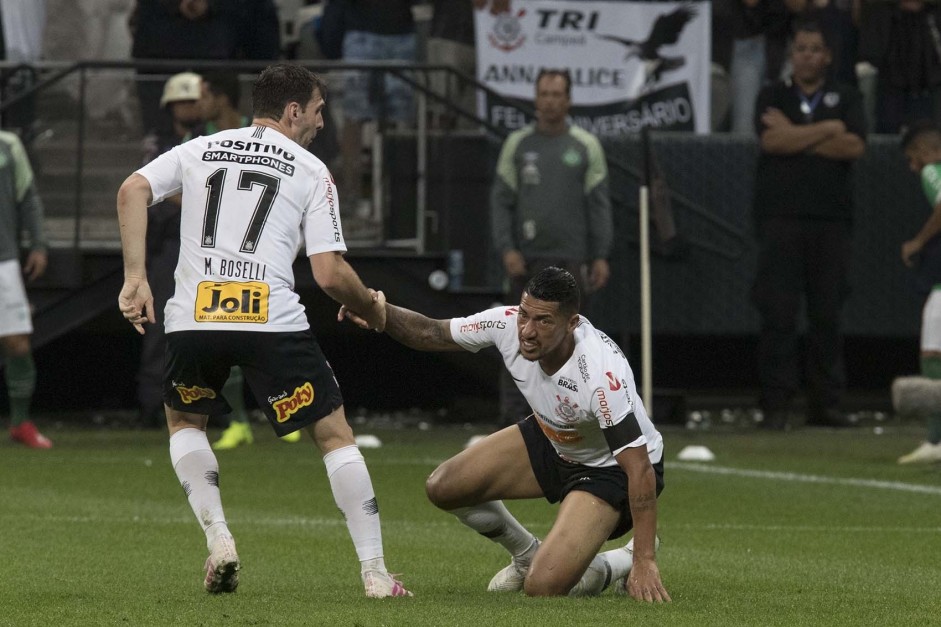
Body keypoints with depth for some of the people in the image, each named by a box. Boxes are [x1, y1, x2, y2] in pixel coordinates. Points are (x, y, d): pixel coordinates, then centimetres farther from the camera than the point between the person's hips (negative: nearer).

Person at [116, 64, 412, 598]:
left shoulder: (199, 150, 19)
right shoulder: (311, 171, 9)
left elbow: (133, 190, 2)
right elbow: (330, 273, 1)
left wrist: (136, 278, 2)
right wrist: (373, 310, 20)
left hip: (193, 317, 3)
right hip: (273, 321, -3)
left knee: (184, 420, 30)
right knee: (336, 434, 9)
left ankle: (218, 537, 10)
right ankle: (375, 573, 4)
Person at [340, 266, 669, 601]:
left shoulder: (602, 374, -39)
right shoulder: (508, 323, -21)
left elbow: (640, 468, -35)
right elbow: (431, 333, -5)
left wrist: (644, 562, -36)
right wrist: (382, 312, -26)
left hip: (610, 469, -7)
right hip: (550, 439, 7)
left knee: (543, 585, -22)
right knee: (443, 487, -3)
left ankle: (628, 559, 10)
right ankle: (527, 555, 23)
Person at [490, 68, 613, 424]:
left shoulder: (586, 146, 6)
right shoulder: (517, 144, 7)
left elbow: (599, 204, 5)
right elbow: (501, 201, 6)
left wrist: (600, 256, -2)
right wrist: (506, 249, -6)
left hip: (570, 260, 0)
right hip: (526, 259, 0)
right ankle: (513, 415, -1)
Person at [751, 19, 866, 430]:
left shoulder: (846, 99, 14)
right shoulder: (772, 97, 12)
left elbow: (854, 147, -4)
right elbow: (771, 140, -8)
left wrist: (795, 136, -5)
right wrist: (829, 130, -4)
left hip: (831, 221, 1)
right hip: (780, 218, -1)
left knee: (828, 315, 0)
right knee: (778, 314, -8)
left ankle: (826, 403, 5)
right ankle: (776, 405, -7)